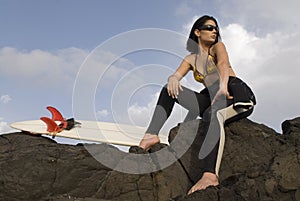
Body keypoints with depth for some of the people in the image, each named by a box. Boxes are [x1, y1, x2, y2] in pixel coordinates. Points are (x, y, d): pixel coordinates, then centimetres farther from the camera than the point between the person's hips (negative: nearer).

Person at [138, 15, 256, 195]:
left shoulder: (217, 47, 6)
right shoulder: (191, 59, 17)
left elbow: (223, 64, -16)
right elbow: (176, 76, 2)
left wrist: (223, 86, -37)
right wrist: (173, 79, -25)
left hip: (236, 94, -5)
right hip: (212, 98, 5)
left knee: (212, 114, -40)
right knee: (169, 90, -6)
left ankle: (211, 174, -59)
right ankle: (151, 135, -21)